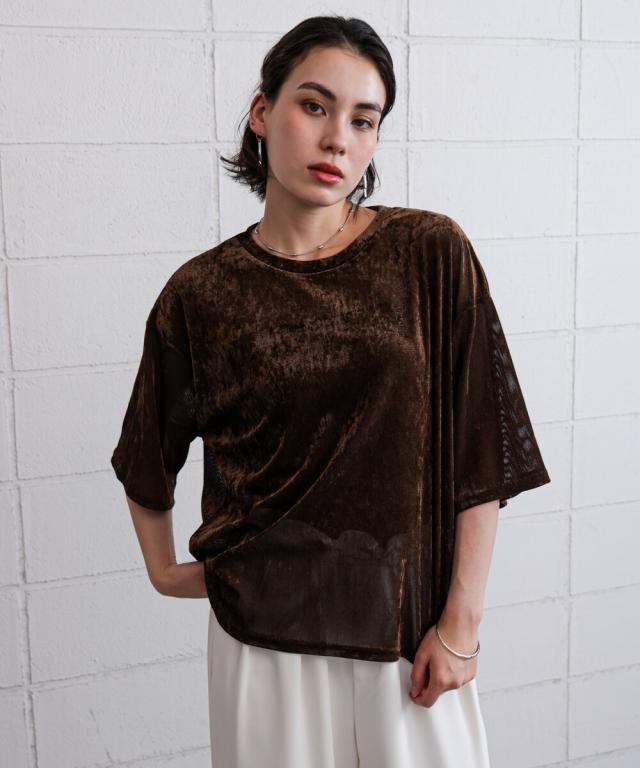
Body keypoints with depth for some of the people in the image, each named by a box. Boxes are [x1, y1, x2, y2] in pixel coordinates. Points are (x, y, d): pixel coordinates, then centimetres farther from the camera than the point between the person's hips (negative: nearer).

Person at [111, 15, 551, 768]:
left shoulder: (432, 254, -7)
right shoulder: (201, 294, -4)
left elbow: (480, 456, -6)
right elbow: (146, 459, 13)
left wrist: (461, 622, -8)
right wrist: (162, 569, 11)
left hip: (409, 621, 0)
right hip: (263, 629, 0)